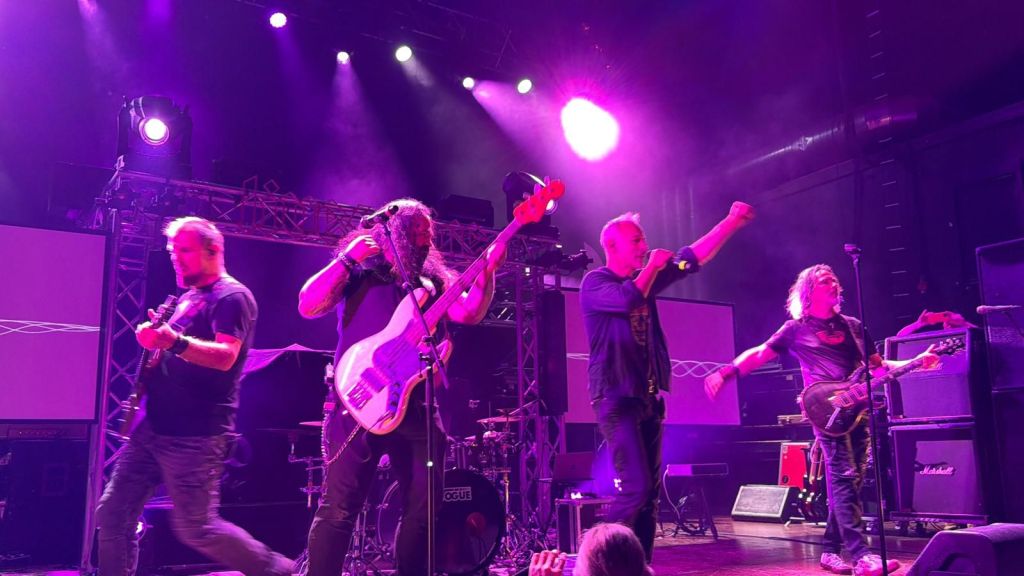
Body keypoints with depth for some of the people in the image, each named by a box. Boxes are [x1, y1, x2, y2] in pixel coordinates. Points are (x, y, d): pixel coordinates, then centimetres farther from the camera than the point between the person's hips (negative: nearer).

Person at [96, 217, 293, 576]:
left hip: (196, 435, -9)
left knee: (196, 529, -5)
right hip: (153, 427, 9)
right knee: (112, 513, 6)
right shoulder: (188, 298, 19)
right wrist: (156, 340, 10)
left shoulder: (232, 297, -9)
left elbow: (225, 356, -25)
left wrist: (174, 342, -40)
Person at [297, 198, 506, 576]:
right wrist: (347, 259, -10)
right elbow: (307, 307, -7)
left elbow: (470, 312, 2)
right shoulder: (359, 273, 6)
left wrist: (487, 271, -11)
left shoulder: (433, 282, 18)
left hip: (416, 408, 5)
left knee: (423, 506, 7)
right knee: (338, 509, -3)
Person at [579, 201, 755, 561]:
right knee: (635, 487, -15)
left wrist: (732, 221, 5)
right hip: (616, 397, -8)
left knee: (651, 488, 8)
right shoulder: (594, 283, -7)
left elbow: (692, 258, 12)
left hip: (647, 396, 8)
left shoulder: (645, 278, 14)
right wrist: (653, 266, -10)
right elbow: (628, 300, -26)